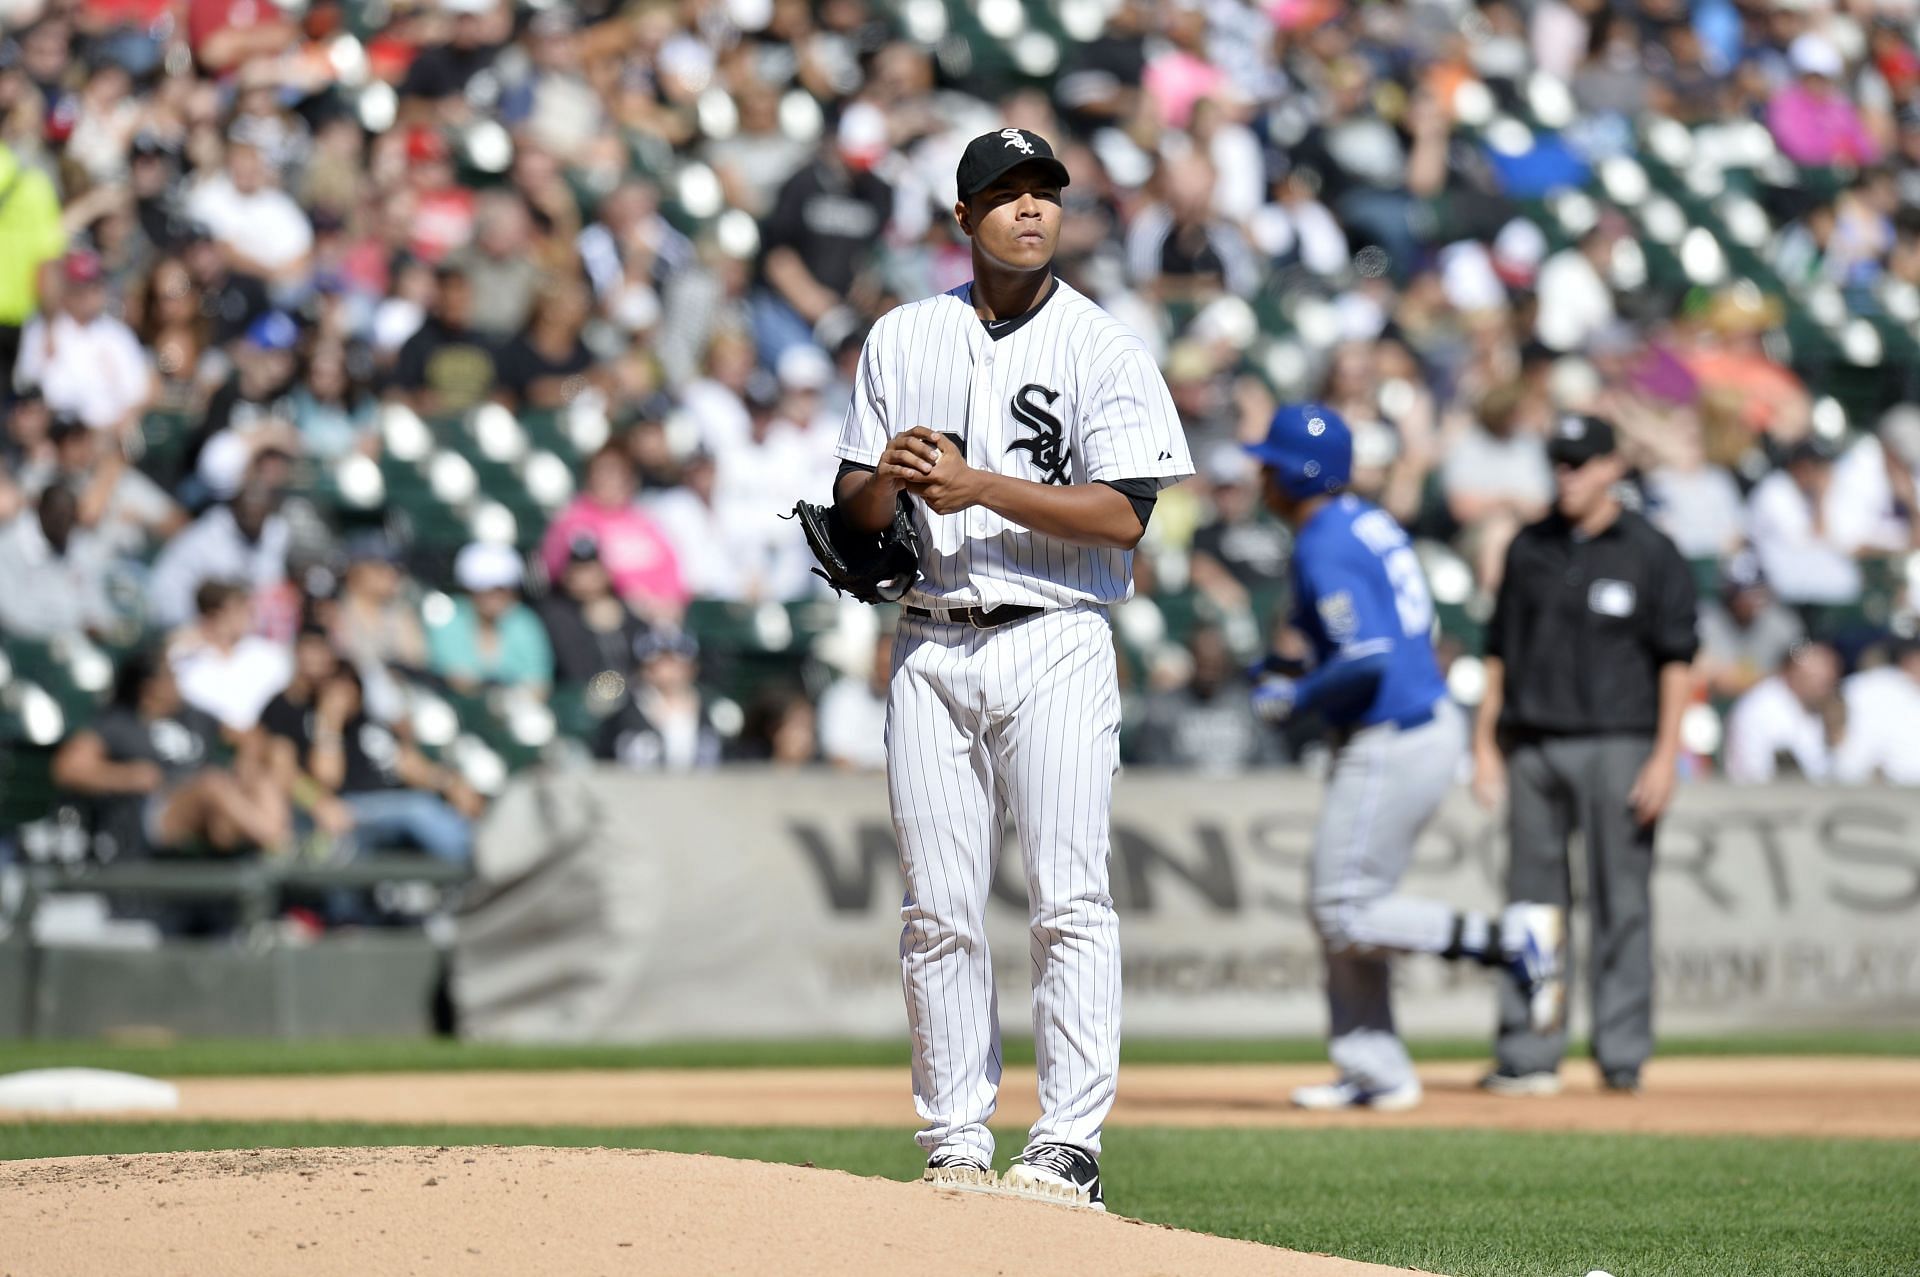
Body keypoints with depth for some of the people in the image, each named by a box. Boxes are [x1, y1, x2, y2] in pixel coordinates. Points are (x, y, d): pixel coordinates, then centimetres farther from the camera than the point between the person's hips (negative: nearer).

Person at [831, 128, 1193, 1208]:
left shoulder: (1105, 348, 0)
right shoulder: (903, 340, 13)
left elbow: (1123, 514, -9)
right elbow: (853, 510, 15)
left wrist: (980, 487, -15)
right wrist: (889, 475, -8)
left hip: (1056, 644, -4)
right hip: (932, 645, 4)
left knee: (1069, 899, -9)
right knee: (939, 909, 3)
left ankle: (1070, 1145, -9)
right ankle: (957, 1146, 8)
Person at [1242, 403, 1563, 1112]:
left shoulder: (1325, 549, -17)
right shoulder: (1371, 523, 13)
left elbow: (1367, 661, -27)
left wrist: (1297, 697, -11)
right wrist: (1304, 675, 18)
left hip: (1392, 747, -10)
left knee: (1348, 916, -4)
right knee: (1339, 910, 15)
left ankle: (1511, 937, -8)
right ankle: (1374, 1073, 18)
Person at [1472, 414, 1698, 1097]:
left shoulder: (1651, 553, 0)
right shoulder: (1529, 549, 12)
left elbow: (1676, 660, -3)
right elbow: (1500, 649, 16)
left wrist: (1665, 757, -10)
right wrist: (1485, 741, 9)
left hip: (1617, 747, -4)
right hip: (1534, 748, 4)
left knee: (1622, 901, -3)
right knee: (1532, 900, 3)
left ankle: (1622, 1053, 1)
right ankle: (1529, 1057, 6)